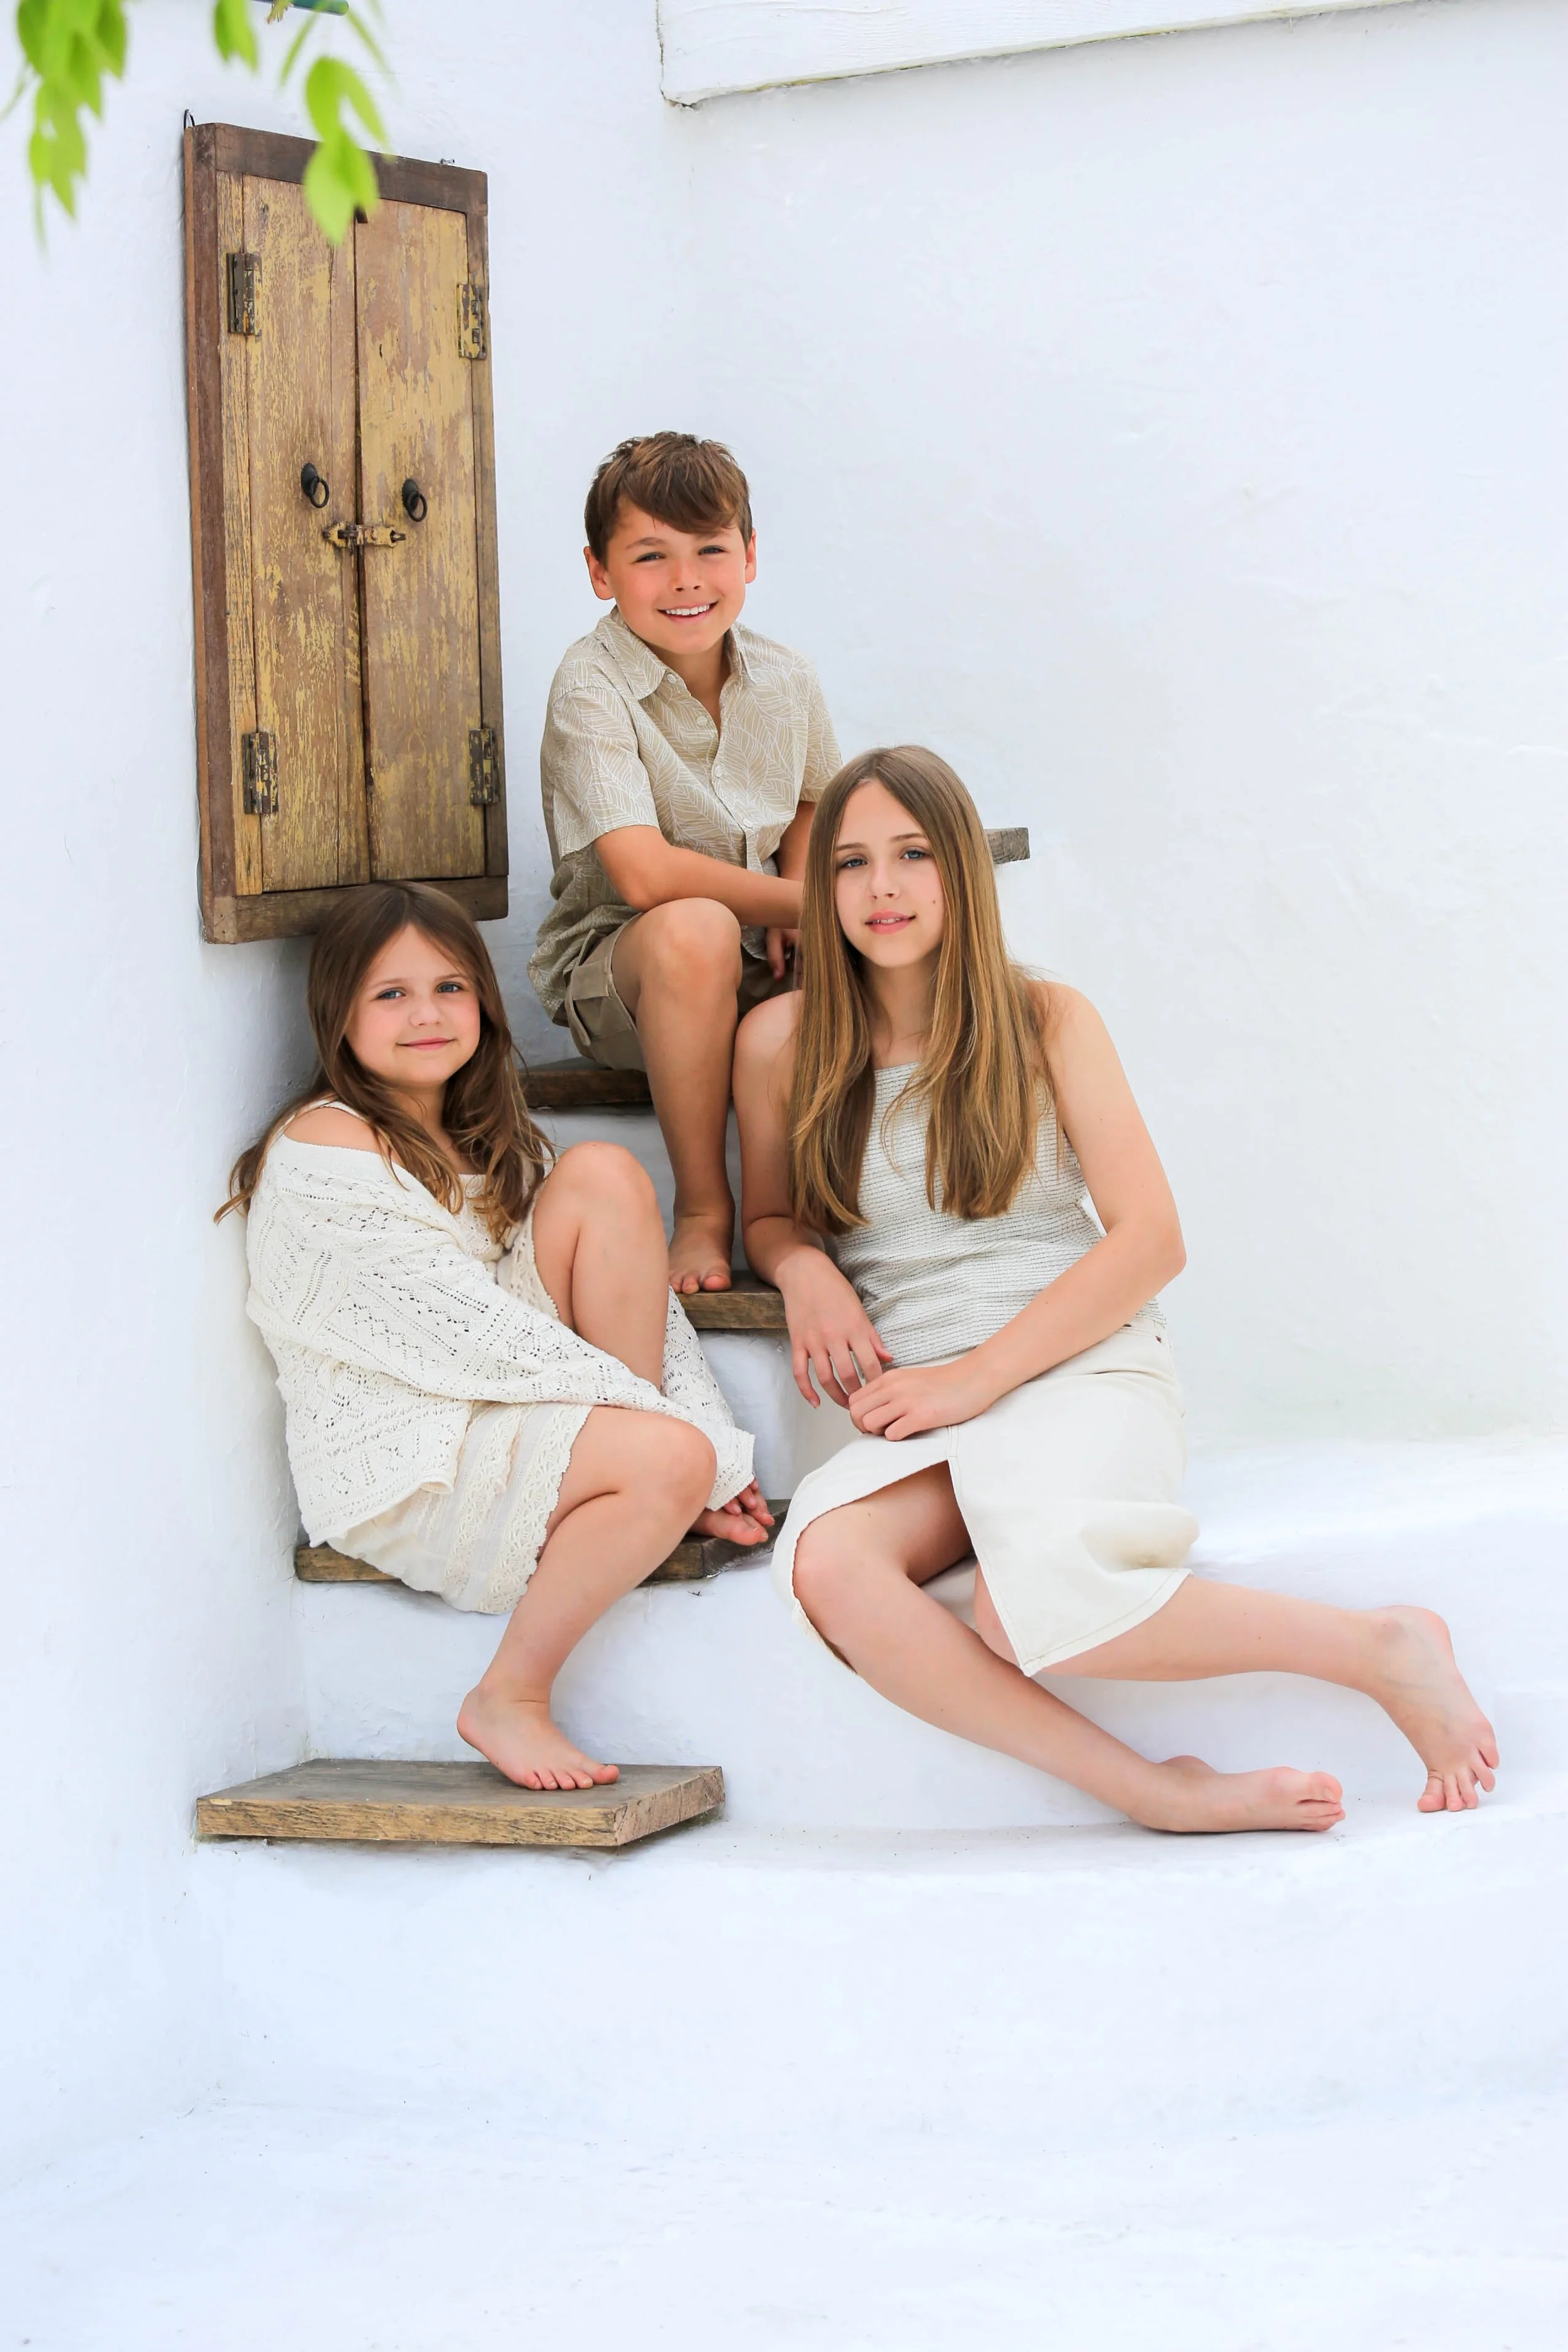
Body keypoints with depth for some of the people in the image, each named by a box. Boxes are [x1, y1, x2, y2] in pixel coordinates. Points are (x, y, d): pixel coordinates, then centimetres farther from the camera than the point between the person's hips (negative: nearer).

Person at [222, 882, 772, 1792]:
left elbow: (637, 1298, 9)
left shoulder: (487, 1141, 17)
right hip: (403, 1461, -7)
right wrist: (690, 1447, -19)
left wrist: (704, 1429, -8)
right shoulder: (323, 1146, -11)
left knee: (604, 1175, -11)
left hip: (510, 1411, 8)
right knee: (669, 1460, -29)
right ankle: (510, 1698, -11)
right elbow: (460, 1331, -18)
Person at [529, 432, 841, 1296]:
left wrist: (794, 911, 1)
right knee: (694, 931, -39)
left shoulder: (787, 683, 1)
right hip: (613, 973, -5)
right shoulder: (591, 688, -17)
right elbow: (644, 873, -28)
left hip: (757, 975, 5)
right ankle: (703, 1209, -22)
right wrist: (804, 903, -21)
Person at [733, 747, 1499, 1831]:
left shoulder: (1048, 1021, 3)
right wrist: (803, 1266, -3)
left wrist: (975, 1377, -12)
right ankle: (1160, 1793, -30)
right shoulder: (782, 1043, 8)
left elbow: (1152, 1239, -3)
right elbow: (768, 1215, 24)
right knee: (827, 1562, -34)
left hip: (1082, 1366, -3)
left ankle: (1387, 1645, -16)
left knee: (1031, 1603, -36)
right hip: (914, 1407, 3)